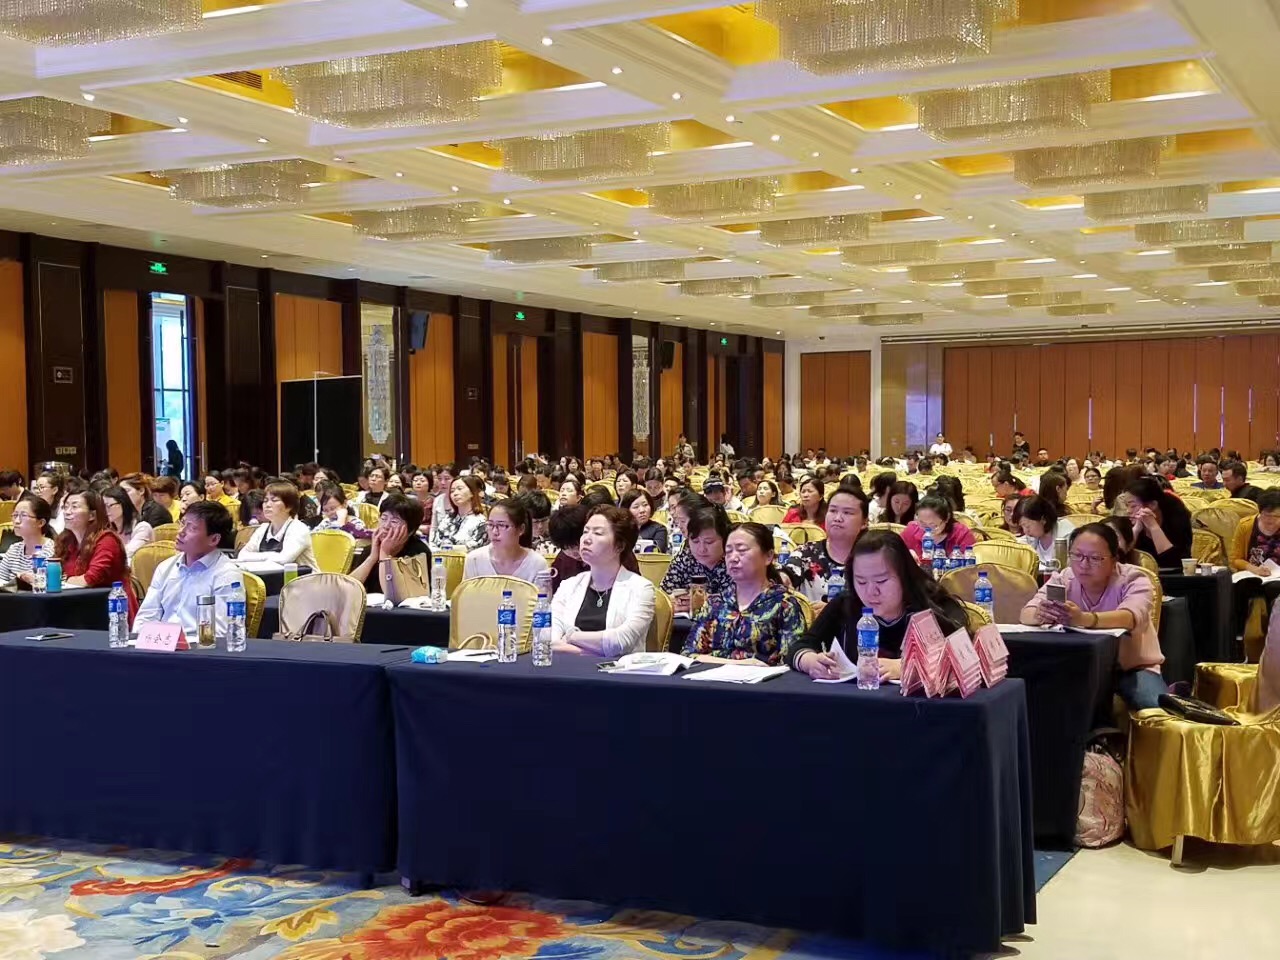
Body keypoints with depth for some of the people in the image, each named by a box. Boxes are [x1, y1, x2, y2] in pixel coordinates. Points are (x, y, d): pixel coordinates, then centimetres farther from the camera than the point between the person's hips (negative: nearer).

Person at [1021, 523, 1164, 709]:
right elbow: (1026, 615, -17)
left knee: (1157, 707, -31)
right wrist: (1040, 615, -44)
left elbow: (1130, 618, -34)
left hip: (1131, 667, -3)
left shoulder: (1133, 580, -13)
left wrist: (1084, 619, -55)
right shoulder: (1063, 579, -4)